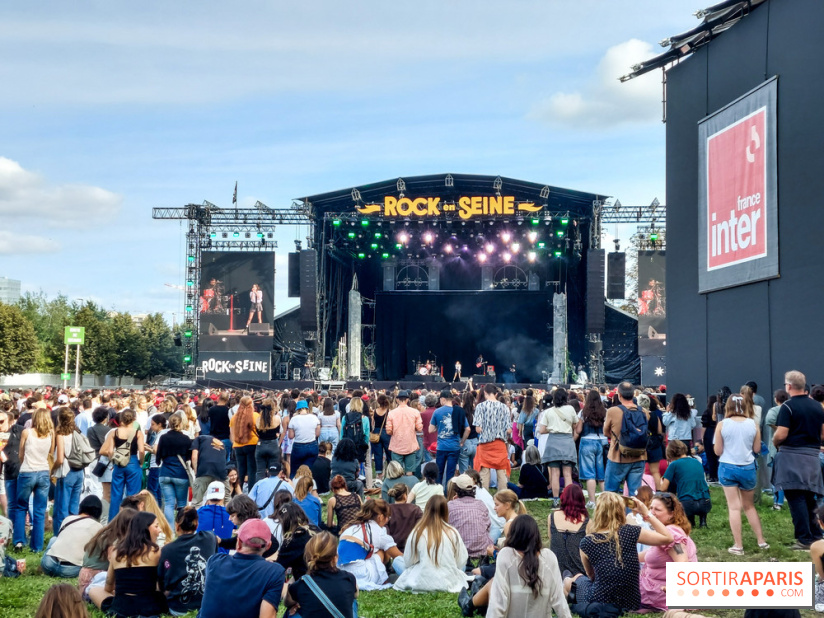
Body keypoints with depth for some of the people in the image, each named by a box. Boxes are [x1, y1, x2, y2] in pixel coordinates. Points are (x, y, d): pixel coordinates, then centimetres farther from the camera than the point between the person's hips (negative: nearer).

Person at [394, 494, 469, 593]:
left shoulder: (417, 533, -9)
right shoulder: (453, 533, -8)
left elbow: (408, 562, -2)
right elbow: (461, 562, -1)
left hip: (422, 583, -2)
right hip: (449, 584, 2)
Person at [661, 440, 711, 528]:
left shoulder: (674, 464, 0)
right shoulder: (698, 462, 16)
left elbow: (663, 489, 2)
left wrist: (662, 482, 26)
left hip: (687, 505, -5)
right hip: (706, 505, 5)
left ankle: (689, 520, 1)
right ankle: (703, 520, 17)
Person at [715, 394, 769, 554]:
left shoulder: (722, 425, -8)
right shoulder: (753, 424, -3)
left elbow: (717, 451, -5)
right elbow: (757, 448, 3)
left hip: (728, 468, -2)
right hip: (748, 468, 2)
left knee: (734, 507, 1)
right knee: (749, 506, 20)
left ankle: (738, 546, 0)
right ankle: (761, 541, 21)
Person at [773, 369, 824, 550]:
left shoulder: (788, 406, -10)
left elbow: (781, 435, -16)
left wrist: (774, 443, 4)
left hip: (792, 456, -6)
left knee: (796, 498, -4)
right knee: (809, 498, 17)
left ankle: (805, 539, -7)